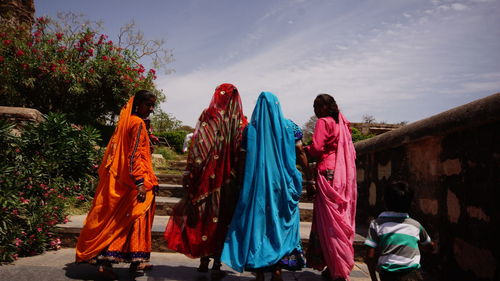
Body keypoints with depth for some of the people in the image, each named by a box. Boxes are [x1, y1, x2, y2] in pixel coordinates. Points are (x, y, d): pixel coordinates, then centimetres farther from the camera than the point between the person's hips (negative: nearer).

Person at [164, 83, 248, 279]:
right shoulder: (240, 122, 0)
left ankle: (204, 260, 22)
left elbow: (196, 148, -4)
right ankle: (217, 264, 12)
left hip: (206, 176, 0)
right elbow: (241, 155, -5)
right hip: (229, 179, 0)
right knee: (222, 219, 8)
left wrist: (188, 175, -1)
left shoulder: (207, 117, 0)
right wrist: (239, 178, 1)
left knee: (203, 216, 13)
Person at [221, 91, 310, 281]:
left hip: (257, 182, 0)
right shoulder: (289, 127, 2)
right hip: (283, 184, 1)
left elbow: (245, 154, 1)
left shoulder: (250, 129, 2)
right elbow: (301, 155, 1)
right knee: (281, 223, 10)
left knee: (257, 222, 7)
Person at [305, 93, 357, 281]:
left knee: (329, 221, -4)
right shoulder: (342, 124, 19)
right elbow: (351, 154, 18)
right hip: (343, 177, 8)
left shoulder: (323, 122, -3)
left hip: (328, 174, -8)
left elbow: (316, 148, -15)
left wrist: (303, 150, 5)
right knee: (341, 220, 10)